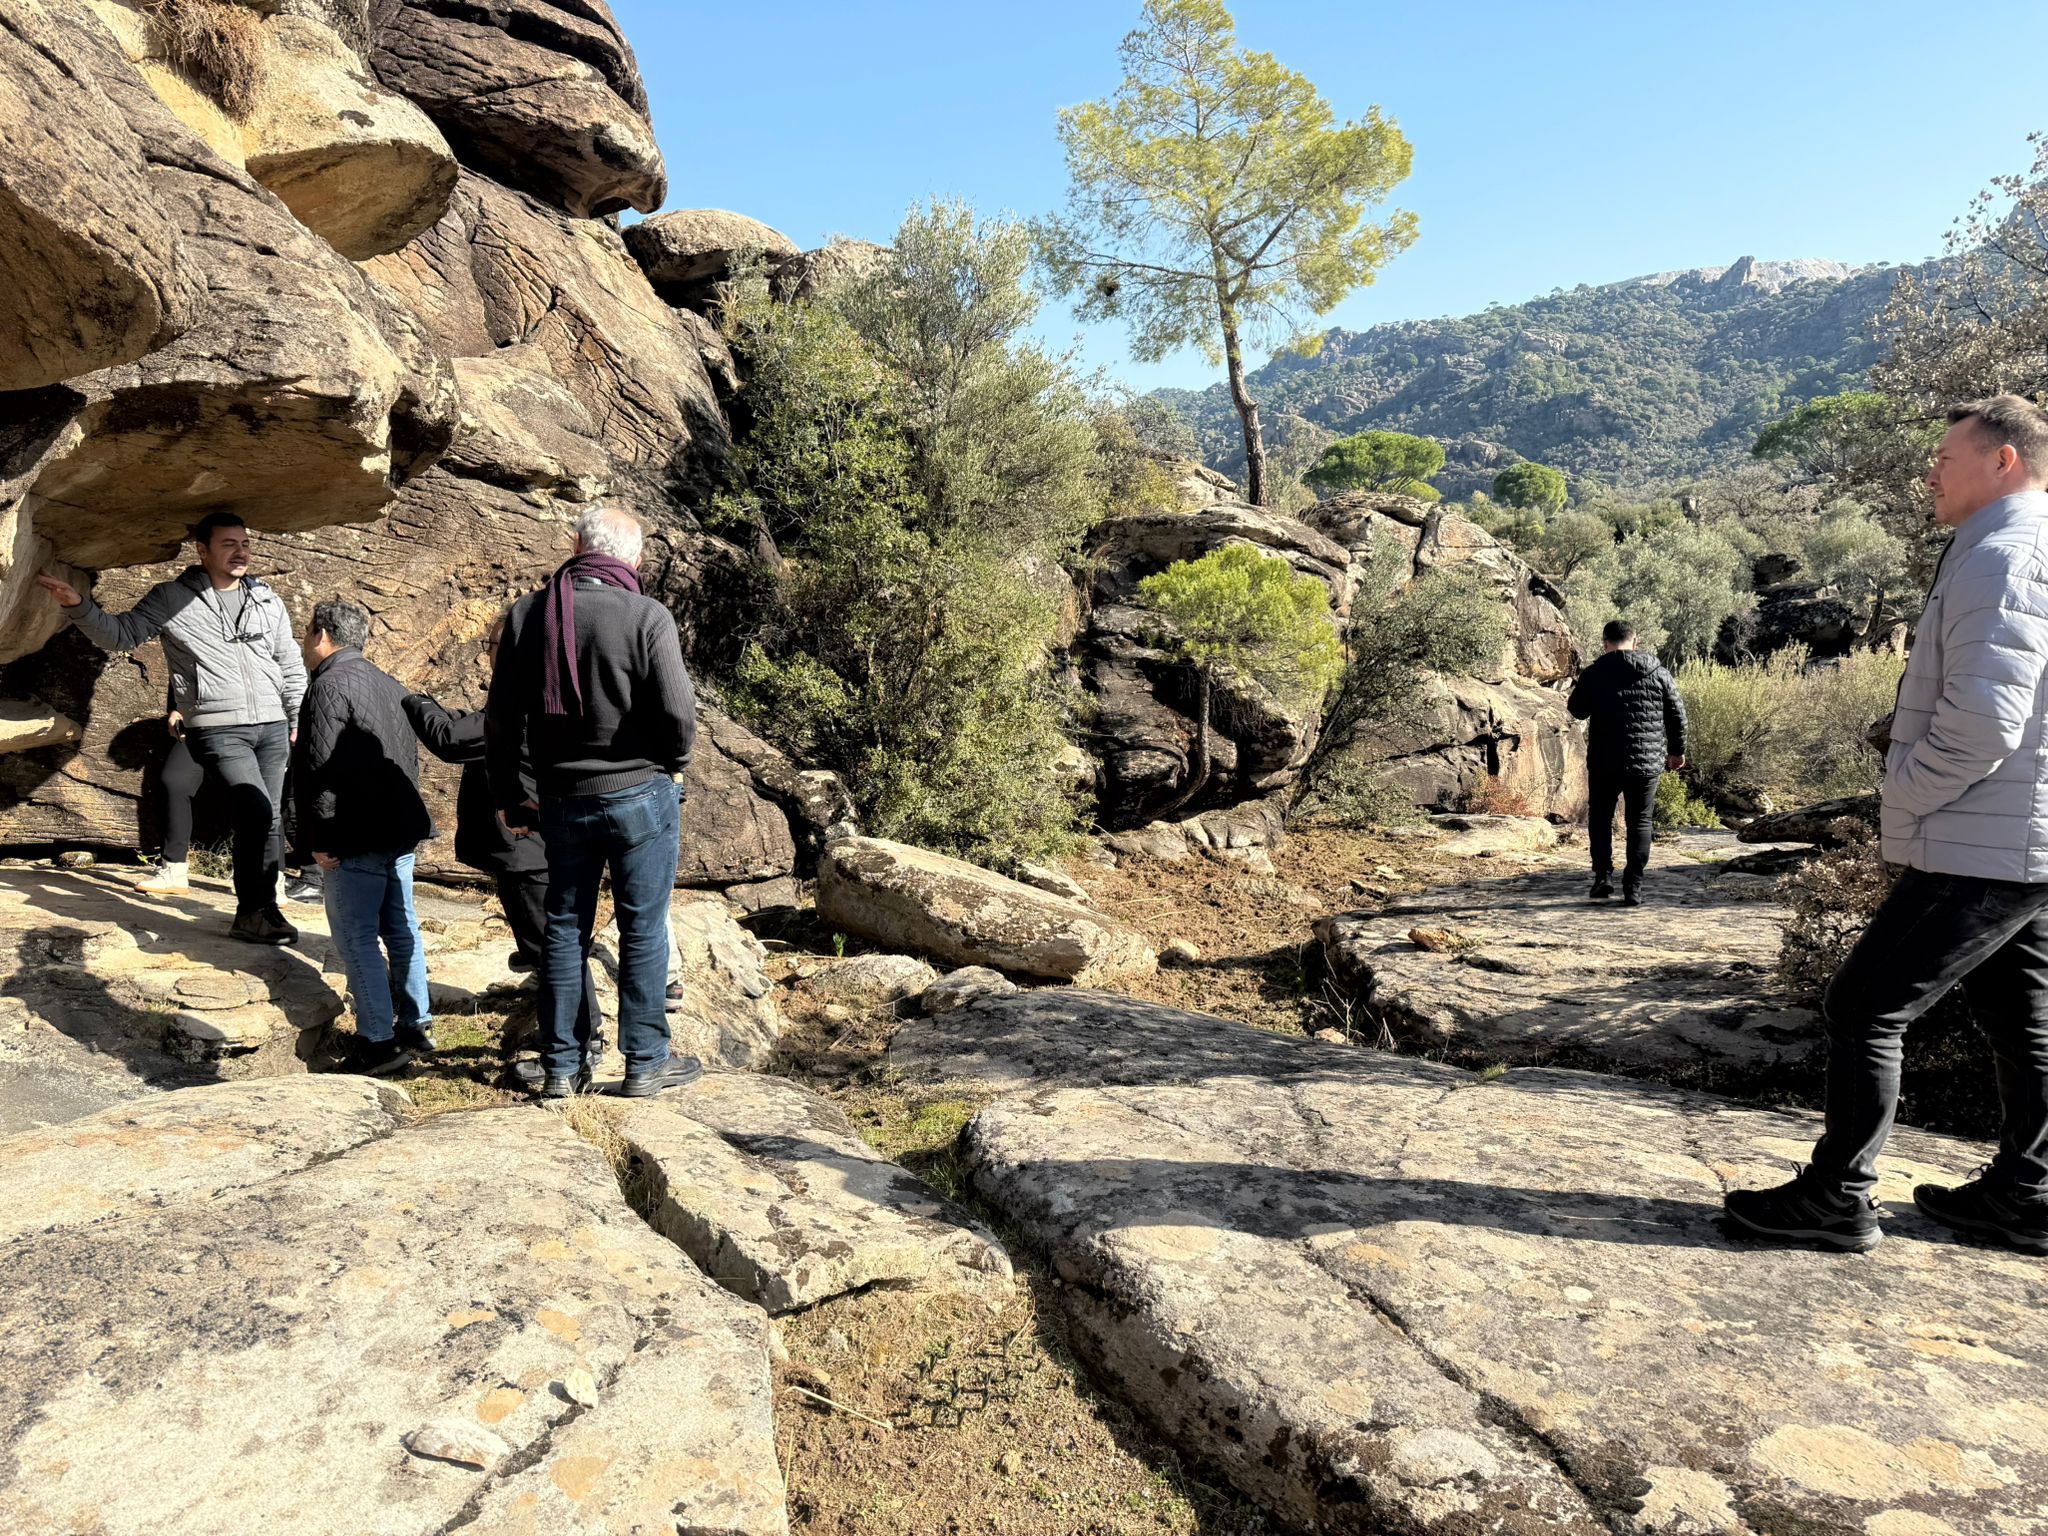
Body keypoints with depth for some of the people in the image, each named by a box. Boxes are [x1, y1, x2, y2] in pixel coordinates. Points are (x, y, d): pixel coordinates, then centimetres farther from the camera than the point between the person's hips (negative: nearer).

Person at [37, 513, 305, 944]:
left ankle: (261, 910, 19)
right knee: (256, 810, -19)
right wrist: (78, 606, -18)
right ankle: (253, 911, -4)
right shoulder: (172, 599, 2)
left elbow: (291, 667, 17)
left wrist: (300, 722, 15)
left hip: (272, 728, 4)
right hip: (217, 729, -4)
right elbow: (120, 634, -1)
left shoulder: (267, 602, 12)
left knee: (269, 821, 6)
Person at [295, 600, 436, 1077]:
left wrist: (319, 838, -15)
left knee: (356, 935, -3)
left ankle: (378, 1041, -1)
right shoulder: (389, 685, 17)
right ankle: (416, 1025, 21)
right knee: (400, 927, 14)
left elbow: (322, 768, -17)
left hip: (357, 839, -9)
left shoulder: (329, 685, -11)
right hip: (402, 828, 9)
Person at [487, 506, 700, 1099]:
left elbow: (500, 718, 4)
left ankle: (562, 1066, 21)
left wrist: (509, 797, 14)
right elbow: (677, 711, -19)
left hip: (561, 800, 4)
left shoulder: (526, 614, 1)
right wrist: (673, 763, 2)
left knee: (564, 929, 13)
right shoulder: (647, 616, -13)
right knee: (643, 930, 6)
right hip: (639, 794, -4)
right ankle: (645, 1062, 14)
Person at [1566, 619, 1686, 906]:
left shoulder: (1593, 674, -5)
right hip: (1648, 763, 2)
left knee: (1600, 816, 15)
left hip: (1605, 762, -1)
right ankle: (1633, 888, 5)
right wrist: (1677, 751, 20)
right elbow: (1677, 714, 8)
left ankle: (1603, 875, 2)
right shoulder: (1658, 674, 3)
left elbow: (1577, 711, 5)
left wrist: (1578, 687, 23)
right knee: (1640, 823, 8)